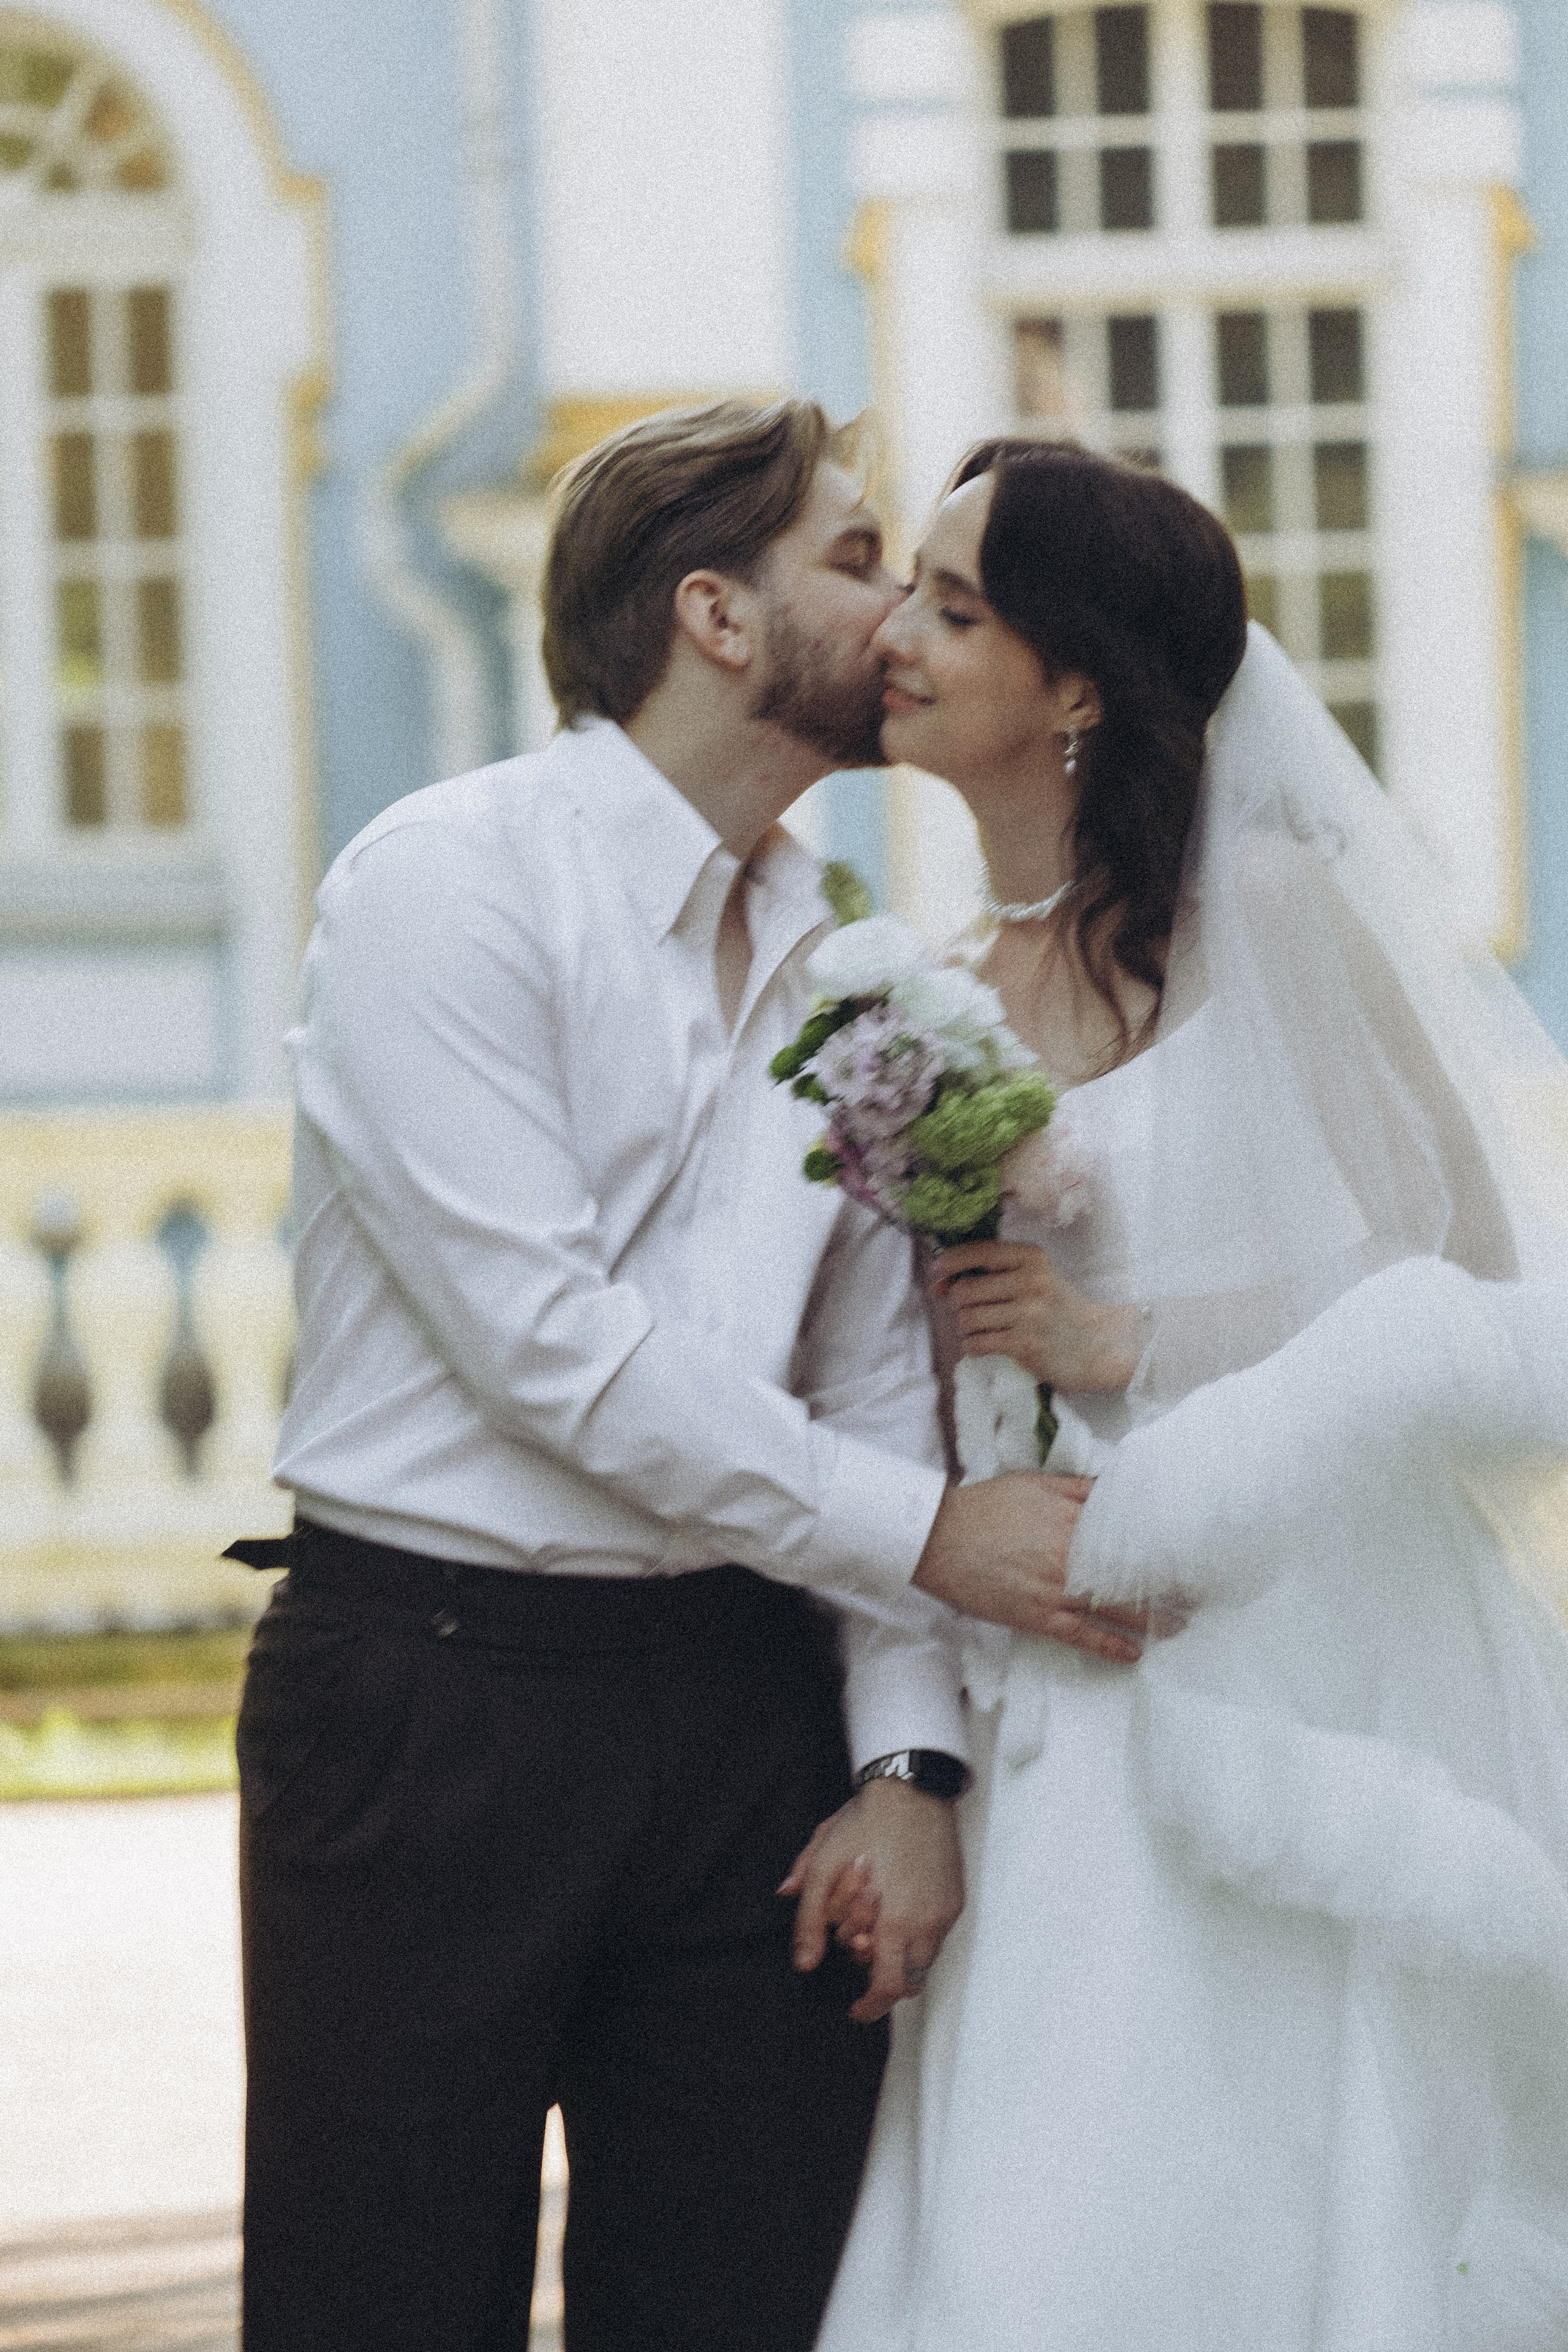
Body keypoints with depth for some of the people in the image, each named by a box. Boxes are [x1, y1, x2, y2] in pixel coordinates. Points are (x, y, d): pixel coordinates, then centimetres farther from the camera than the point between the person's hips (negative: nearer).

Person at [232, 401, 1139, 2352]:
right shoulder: (443, 888, -8)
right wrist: (929, 1533, -13)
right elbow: (545, 1344, -15)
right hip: (432, 1691, -6)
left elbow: (872, 1385, 11)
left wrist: (908, 1760, -2)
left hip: (742, 1711, 6)